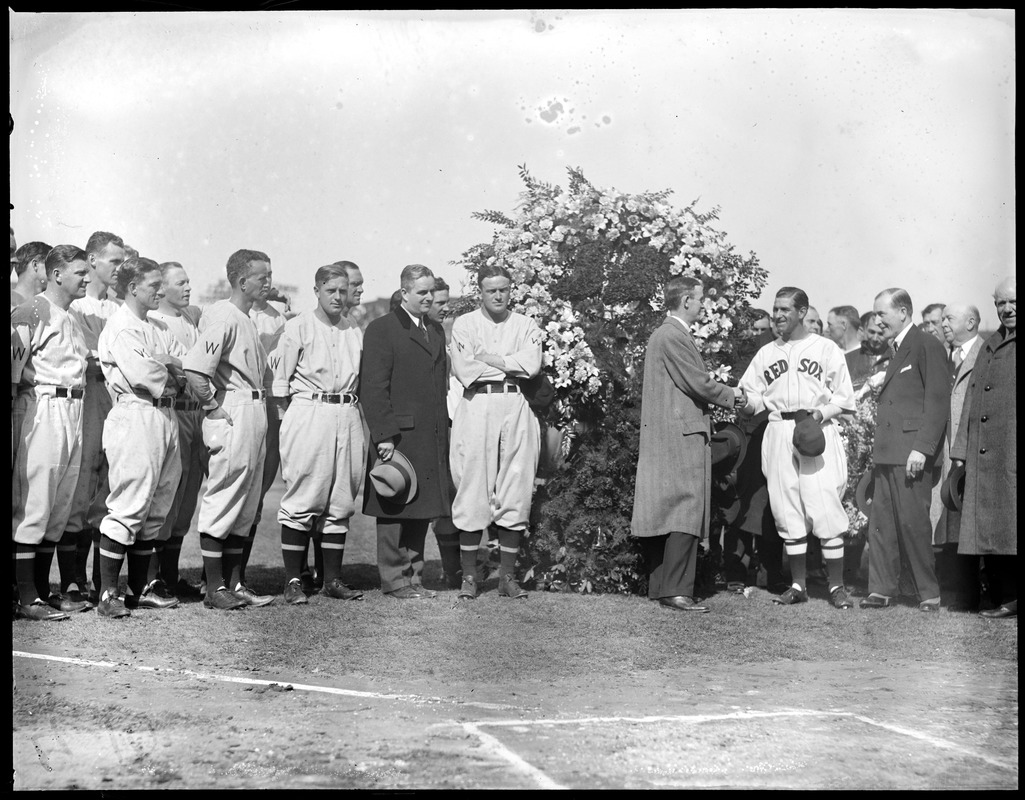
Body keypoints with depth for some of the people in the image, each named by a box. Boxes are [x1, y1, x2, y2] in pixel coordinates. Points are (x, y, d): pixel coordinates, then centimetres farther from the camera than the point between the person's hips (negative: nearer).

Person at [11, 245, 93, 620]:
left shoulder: (72, 319, 21)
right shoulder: (31, 311, -5)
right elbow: (17, 367, -15)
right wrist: (50, 382, -16)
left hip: (74, 411, 9)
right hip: (45, 409, -9)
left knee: (59, 508, 11)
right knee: (32, 505, -7)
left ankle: (44, 592, 19)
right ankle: (27, 599, -4)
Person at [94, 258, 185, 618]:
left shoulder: (153, 328, 22)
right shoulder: (120, 325, -8)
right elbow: (140, 372, -19)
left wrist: (170, 366, -4)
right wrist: (171, 381, -2)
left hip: (164, 418, 10)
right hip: (135, 417, -10)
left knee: (155, 508, 12)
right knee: (129, 507, -10)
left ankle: (140, 588, 21)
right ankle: (107, 594, -5)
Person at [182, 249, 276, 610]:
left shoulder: (247, 320, 17)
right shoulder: (224, 317, -13)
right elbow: (194, 369, -24)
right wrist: (214, 406, -15)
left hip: (254, 414, 10)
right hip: (233, 416, -10)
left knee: (245, 505, 13)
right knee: (223, 499, -4)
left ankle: (234, 582, 20)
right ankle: (214, 587, 2)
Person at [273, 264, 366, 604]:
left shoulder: (355, 332, 13)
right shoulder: (298, 327, 1)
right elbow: (281, 381, 1)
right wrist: (291, 419, -3)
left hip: (348, 417, 5)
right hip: (308, 413, -5)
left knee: (341, 500, 7)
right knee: (302, 500, -5)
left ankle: (333, 578, 14)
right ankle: (293, 580, 1)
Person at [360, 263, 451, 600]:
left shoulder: (435, 332, 19)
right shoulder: (382, 329, -4)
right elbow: (373, 388, -10)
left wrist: (443, 431, 13)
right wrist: (384, 435, -16)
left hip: (431, 440, 7)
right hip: (397, 437, -7)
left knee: (422, 510, 9)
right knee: (395, 509, 0)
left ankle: (413, 576, 18)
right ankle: (394, 580, 8)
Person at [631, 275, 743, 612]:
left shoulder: (663, 334, 19)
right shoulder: (673, 336, -14)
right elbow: (699, 383, -15)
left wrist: (725, 393, 12)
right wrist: (732, 395, 1)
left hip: (664, 439, 11)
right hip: (682, 436, -11)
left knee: (664, 513, 11)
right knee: (686, 513, -10)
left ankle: (659, 586, 16)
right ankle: (676, 591, -11)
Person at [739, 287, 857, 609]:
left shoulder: (826, 349, 6)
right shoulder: (765, 354, 16)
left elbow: (844, 398, 4)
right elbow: (753, 395, 13)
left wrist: (821, 413, -12)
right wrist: (744, 404, -9)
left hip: (818, 433, -3)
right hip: (779, 434, 4)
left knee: (826, 508, -8)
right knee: (787, 512, 4)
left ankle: (836, 585, -1)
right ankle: (798, 584, 12)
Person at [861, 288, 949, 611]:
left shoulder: (926, 346, -6)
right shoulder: (895, 350, 21)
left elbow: (938, 401, -12)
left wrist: (922, 448, -18)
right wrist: (878, 448, 12)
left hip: (911, 453, -8)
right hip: (886, 452, 8)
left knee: (913, 522, -5)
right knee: (880, 523, 6)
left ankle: (929, 593, 5)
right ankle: (882, 590, 11)